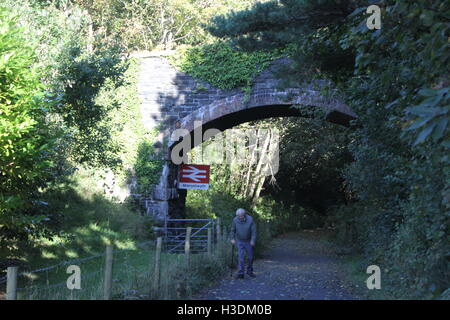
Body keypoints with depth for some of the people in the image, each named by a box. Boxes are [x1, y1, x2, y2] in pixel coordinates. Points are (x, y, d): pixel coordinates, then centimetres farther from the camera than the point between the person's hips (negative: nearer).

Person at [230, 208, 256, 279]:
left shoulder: (250, 219, -19)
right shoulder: (235, 220, -15)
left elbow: (254, 231, -15)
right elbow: (233, 230, 0)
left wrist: (253, 240, -21)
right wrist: (232, 239, -4)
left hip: (248, 241, 0)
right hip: (239, 241, 0)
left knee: (250, 257, 10)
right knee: (240, 257, -11)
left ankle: (249, 271, 29)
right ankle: (240, 273, -10)